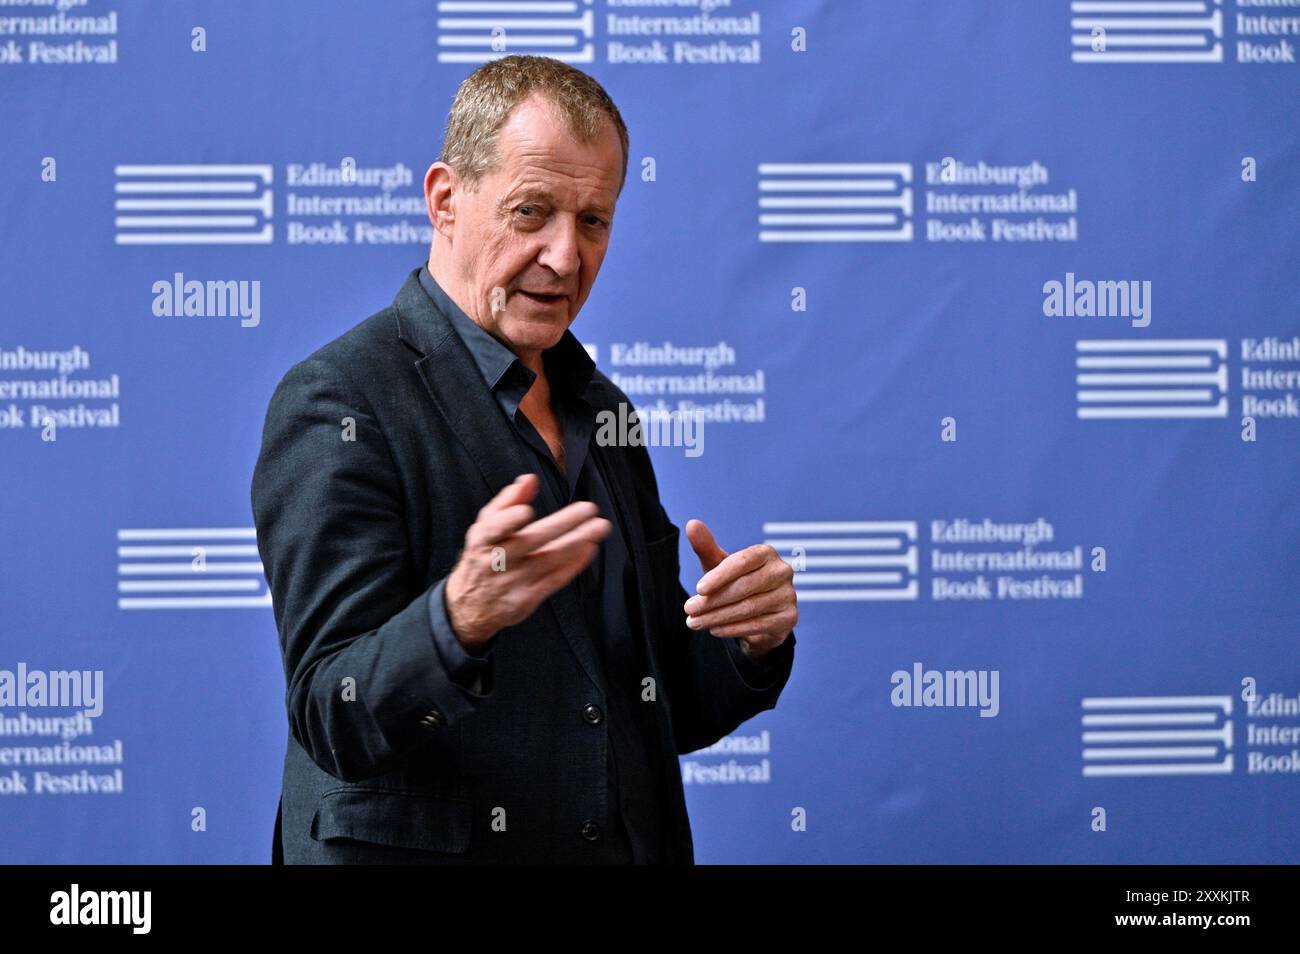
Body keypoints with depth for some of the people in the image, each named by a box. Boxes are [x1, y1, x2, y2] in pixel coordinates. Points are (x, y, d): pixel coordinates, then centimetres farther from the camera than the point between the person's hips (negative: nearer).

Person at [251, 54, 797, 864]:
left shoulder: (598, 409, 10)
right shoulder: (337, 402, -12)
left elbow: (671, 713, 11)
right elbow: (332, 722, -21)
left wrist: (753, 637, -8)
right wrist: (461, 616, -37)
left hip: (628, 847, 6)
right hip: (417, 849, -6)